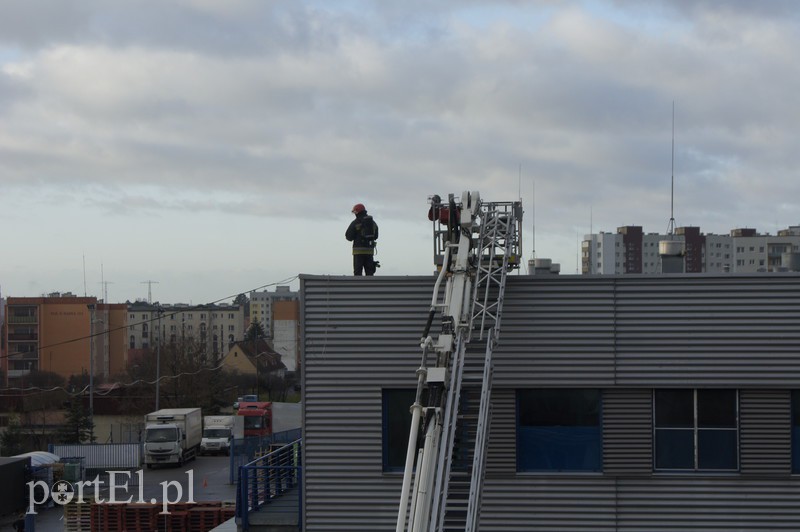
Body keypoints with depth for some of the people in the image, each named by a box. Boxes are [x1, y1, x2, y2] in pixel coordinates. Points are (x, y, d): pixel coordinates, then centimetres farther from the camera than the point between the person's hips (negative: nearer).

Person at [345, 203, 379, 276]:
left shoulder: (355, 223, -7)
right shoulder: (373, 223, 11)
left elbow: (349, 237, -5)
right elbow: (375, 236, 18)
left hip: (359, 251, -5)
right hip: (370, 250, 5)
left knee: (358, 272, -2)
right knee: (369, 272, 8)